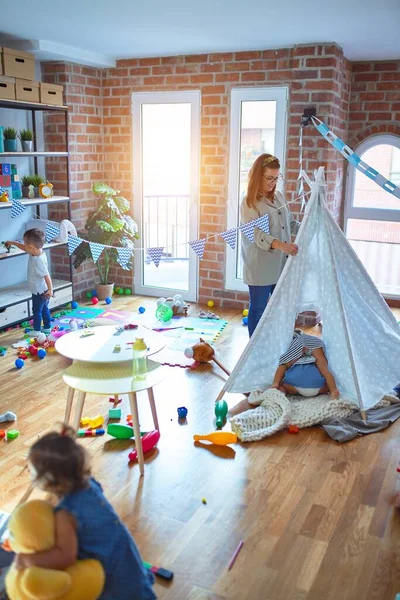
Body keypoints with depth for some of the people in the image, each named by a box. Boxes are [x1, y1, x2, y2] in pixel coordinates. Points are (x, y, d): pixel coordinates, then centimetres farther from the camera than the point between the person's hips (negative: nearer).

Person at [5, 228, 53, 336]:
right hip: (43, 291, 9)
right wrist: (13, 243, 23)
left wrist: (50, 289, -26)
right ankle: (47, 328, 32)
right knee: (44, 309, 20)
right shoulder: (37, 252, -3)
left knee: (37, 311, 7)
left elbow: (47, 276, -30)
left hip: (39, 292, -9)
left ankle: (37, 331, 20)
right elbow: (24, 248, 16)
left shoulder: (38, 261, -31)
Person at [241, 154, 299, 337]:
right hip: (260, 267, -7)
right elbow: (257, 234, -24)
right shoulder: (249, 202, -12)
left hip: (281, 264, 7)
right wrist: (279, 244, -40)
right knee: (258, 309, 5)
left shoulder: (278, 197, 10)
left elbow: (290, 223, 19)